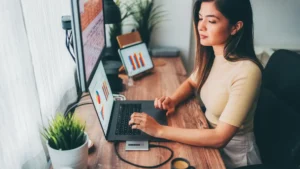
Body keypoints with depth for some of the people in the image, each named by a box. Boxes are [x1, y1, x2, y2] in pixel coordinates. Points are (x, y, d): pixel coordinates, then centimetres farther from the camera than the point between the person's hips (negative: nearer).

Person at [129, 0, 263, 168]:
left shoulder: (246, 72, -29)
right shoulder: (210, 54, -7)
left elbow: (220, 138, -29)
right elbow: (192, 82, 12)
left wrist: (160, 130, -28)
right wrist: (173, 100, -9)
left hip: (232, 153, -5)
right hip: (210, 137, 6)